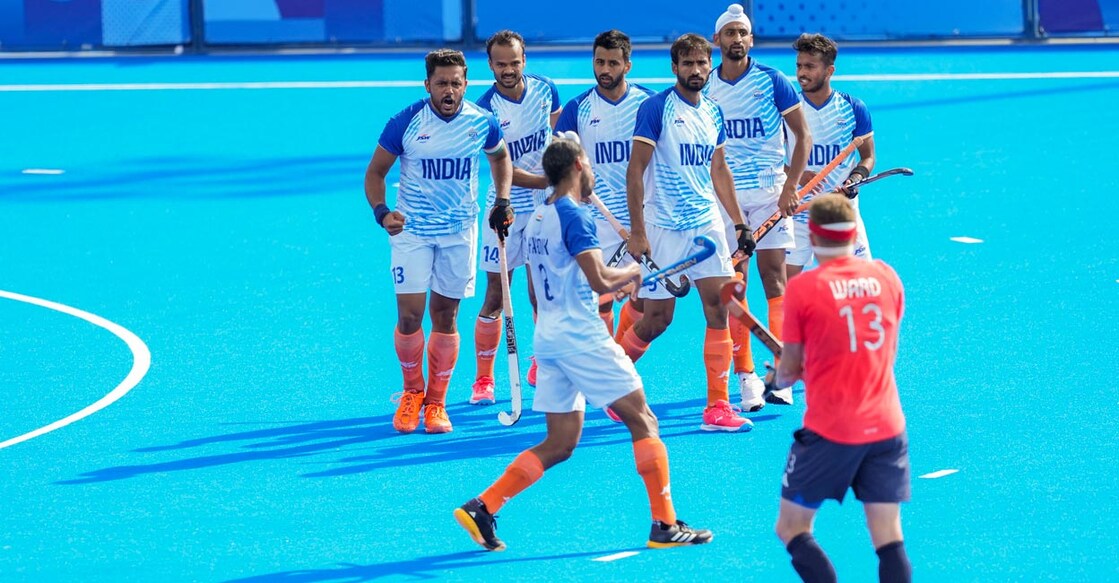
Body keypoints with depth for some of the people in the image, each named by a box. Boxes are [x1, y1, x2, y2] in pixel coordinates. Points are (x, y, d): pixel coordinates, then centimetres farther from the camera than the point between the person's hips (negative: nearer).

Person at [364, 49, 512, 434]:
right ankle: (412, 392, 15)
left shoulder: (482, 123, -6)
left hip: (459, 231, 2)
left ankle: (436, 402, 19)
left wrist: (502, 201, 4)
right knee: (409, 315, -8)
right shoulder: (405, 123, -13)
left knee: (445, 318, 6)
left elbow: (499, 157, 17)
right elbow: (375, 172, -2)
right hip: (411, 230, -2)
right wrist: (381, 211, -19)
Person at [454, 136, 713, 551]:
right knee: (643, 421, -1)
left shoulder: (538, 219, 16)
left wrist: (616, 283, 21)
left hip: (548, 341, 9)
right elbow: (601, 281, -19)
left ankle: (481, 507, 0)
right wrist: (632, 273, 1)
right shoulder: (574, 217, -12)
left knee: (560, 444, 10)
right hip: (581, 338, -9)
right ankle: (664, 526, -2)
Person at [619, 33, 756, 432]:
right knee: (657, 319, -1)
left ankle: (717, 407, -2)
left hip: (707, 224, 5)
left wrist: (739, 224, 15)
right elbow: (635, 170, -11)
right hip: (664, 229, -5)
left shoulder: (713, 113, 10)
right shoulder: (656, 108, -9)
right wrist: (636, 231, -16)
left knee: (719, 310, -4)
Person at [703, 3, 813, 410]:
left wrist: (790, 186, -10)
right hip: (723, 194, 2)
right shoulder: (703, 89, 5)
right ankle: (746, 377, 1)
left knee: (774, 277, -7)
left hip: (768, 190, -2)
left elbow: (803, 136, 0)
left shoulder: (772, 82, -2)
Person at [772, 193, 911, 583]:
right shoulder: (886, 277, 4)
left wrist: (780, 375, 21)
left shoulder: (803, 289, -8)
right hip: (886, 427, 4)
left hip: (829, 433, -4)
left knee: (792, 529, 7)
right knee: (888, 539, 4)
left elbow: (789, 371, -1)